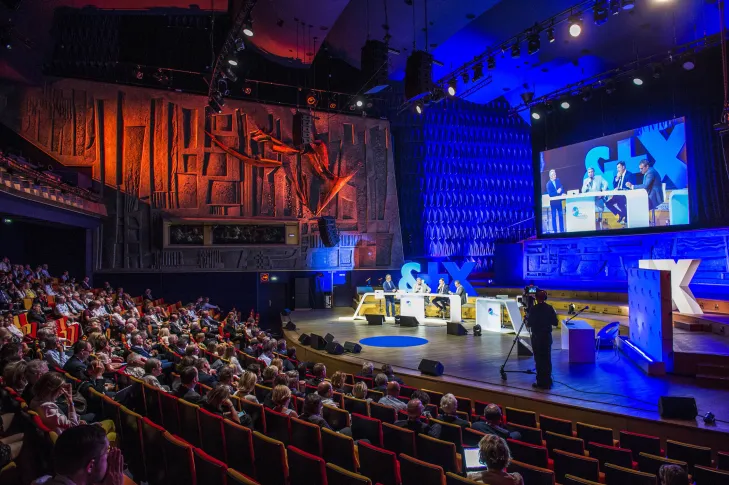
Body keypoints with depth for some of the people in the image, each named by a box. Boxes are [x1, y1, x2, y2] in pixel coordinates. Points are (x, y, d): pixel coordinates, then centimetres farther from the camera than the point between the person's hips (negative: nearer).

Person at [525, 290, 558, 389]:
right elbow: (555, 323, 1)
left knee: (539, 360, 2)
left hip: (536, 337, -4)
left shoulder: (533, 309, -12)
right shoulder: (550, 308, -2)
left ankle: (541, 382, 5)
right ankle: (547, 382, 17)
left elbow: (529, 324, -10)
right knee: (547, 359, 11)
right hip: (547, 336, 4)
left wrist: (527, 319, 10)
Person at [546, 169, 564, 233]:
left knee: (561, 216, 8)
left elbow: (562, 188, 1)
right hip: (553, 202, -4)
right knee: (554, 216, 3)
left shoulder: (558, 180, 4)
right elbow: (550, 194, -17)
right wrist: (557, 192, -27)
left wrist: (563, 193, -18)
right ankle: (555, 230, 9)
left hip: (559, 201, 4)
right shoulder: (548, 184, -10)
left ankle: (562, 230, 15)